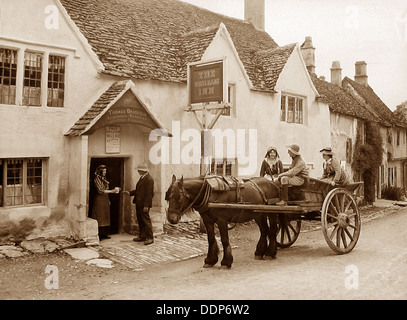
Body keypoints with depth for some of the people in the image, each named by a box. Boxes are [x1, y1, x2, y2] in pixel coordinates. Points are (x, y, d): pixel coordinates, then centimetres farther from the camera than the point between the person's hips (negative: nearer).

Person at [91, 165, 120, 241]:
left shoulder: (103, 178, 14)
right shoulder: (97, 179, -10)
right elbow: (101, 190, -16)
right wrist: (112, 191, -17)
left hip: (105, 200, 8)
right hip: (99, 200, -8)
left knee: (105, 217, 8)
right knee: (99, 218, -6)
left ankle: (104, 234, 14)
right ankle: (98, 235, -2)